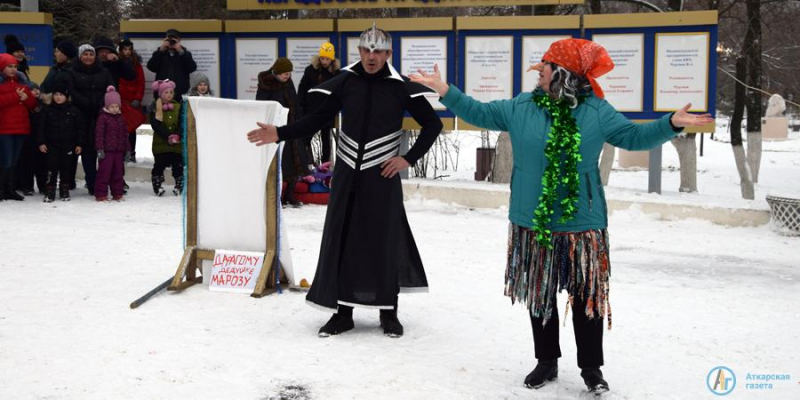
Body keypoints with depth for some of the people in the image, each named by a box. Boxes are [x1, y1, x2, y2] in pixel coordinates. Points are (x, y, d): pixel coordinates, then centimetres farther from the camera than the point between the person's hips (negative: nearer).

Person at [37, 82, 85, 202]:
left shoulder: (74, 111, 1)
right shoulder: (47, 110, 2)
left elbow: (81, 128, 3)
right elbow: (41, 127, 2)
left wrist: (79, 144, -1)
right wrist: (41, 142, -5)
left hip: (68, 145, 0)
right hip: (52, 144, 0)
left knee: (66, 167, 7)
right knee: (52, 167, -3)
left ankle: (64, 191, 18)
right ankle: (49, 192, 1)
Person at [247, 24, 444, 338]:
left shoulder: (401, 87, -6)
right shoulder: (345, 82, 0)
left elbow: (433, 124, 2)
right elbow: (317, 120, 2)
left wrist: (408, 159, -5)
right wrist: (279, 134, -10)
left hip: (382, 175, -2)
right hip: (346, 174, 3)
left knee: (384, 242, 3)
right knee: (340, 241, 4)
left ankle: (388, 313, 17)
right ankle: (342, 312, 16)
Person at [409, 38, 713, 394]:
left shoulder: (597, 112, -2)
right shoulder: (520, 108, 2)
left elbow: (633, 137, 2)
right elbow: (479, 113, 11)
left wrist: (671, 123, -11)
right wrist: (445, 91, 3)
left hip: (582, 224, -2)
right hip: (533, 222, 2)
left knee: (587, 296, 4)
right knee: (539, 294, 12)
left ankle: (591, 367, 19)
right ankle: (547, 361, 28)